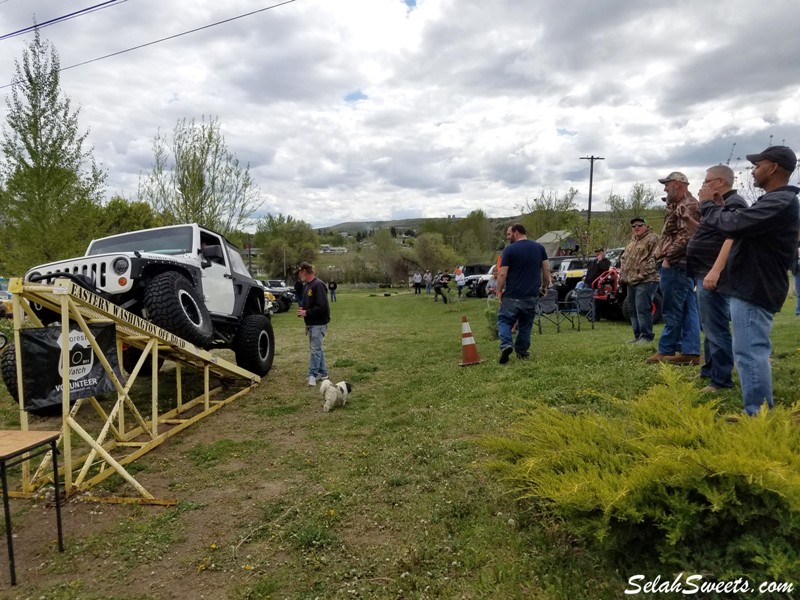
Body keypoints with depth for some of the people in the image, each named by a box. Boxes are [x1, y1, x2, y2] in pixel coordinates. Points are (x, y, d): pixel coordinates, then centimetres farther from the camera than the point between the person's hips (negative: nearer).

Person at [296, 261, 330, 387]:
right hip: (311, 323, 10)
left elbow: (322, 306, -23)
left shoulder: (318, 285, -18)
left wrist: (307, 313, -17)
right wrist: (302, 309, 2)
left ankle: (313, 375, -3)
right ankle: (323, 373, 24)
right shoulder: (306, 286, 12)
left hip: (318, 323, -10)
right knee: (317, 348, 15)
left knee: (315, 349, -7)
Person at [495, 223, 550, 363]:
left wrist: (499, 291, -2)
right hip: (532, 294, 4)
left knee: (504, 320, 7)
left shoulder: (509, 249, -7)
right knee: (526, 324, 15)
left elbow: (502, 273, -11)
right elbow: (547, 269, 6)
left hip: (512, 295, -4)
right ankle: (522, 352, 20)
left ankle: (506, 344, -15)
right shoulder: (539, 247, 6)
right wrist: (545, 285, 18)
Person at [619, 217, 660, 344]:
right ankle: (638, 335, 19)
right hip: (631, 281, 9)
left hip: (645, 281, -9)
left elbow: (654, 259, -16)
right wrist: (622, 273, 13)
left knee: (642, 309, -12)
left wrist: (643, 274, -20)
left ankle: (646, 336, -6)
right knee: (633, 309, 11)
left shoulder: (652, 239, -5)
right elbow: (624, 258, 28)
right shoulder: (632, 242, 23)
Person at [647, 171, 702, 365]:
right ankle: (690, 352, 8)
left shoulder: (688, 206, -11)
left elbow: (686, 236, -22)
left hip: (676, 265, -10)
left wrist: (668, 257, -18)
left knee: (672, 310, -4)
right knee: (688, 310, 7)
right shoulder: (680, 206, 21)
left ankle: (666, 350, 3)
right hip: (680, 265, 10)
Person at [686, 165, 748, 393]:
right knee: (709, 327, 17)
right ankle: (709, 370, 27)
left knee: (716, 328, -9)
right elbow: (706, 232, 26)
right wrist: (704, 204, 16)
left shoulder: (734, 204, -11)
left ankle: (721, 380, -4)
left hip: (712, 274, -11)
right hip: (705, 273, 11)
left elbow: (731, 239, -23)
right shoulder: (721, 204, 21)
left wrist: (715, 271, -31)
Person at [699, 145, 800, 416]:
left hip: (754, 289, -12)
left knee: (748, 351, -8)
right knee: (754, 350, 18)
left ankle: (758, 416, -2)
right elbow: (742, 226, 18)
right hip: (753, 285, 12)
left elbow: (734, 225, -25)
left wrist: (707, 206, -8)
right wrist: (720, 207, 7)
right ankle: (762, 410, 29)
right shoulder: (775, 200, 17)